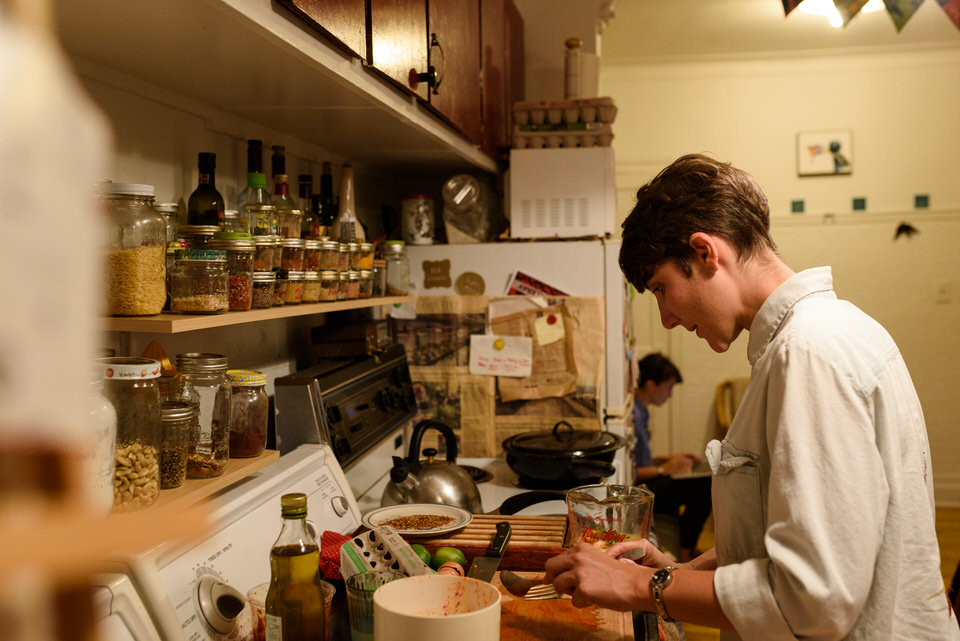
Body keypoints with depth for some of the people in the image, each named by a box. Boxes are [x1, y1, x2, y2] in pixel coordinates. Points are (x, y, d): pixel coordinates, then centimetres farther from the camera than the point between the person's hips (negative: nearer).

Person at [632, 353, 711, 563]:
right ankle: (685, 553, -4)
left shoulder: (641, 411, 16)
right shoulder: (631, 414, -18)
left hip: (644, 484, 11)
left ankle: (684, 551, 15)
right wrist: (664, 469, -14)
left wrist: (670, 459, 15)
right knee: (705, 486, -18)